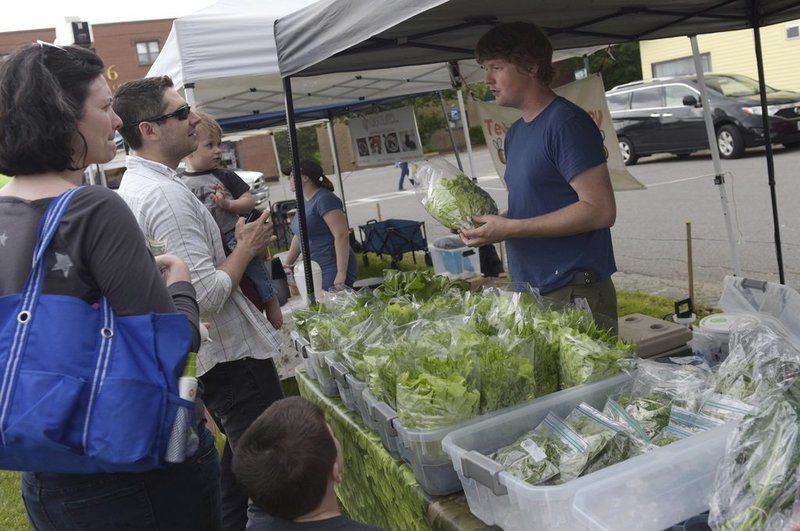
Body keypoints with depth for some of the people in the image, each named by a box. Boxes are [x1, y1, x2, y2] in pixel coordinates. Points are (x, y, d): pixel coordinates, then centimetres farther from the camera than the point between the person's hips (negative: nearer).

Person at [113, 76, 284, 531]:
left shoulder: (136, 185, 10)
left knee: (240, 458, 25)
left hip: (200, 356, 11)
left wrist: (235, 243, 7)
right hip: (232, 355, -11)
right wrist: (246, 247, -13)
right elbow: (206, 296, -28)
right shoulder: (166, 193, -23)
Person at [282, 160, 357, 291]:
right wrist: (287, 264, 20)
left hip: (333, 269, -8)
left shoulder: (324, 199, -15)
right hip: (316, 269, 9)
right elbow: (298, 235, 24)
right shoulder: (305, 201, 13)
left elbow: (342, 235, -21)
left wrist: (341, 274, -24)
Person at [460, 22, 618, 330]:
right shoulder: (515, 133, 15)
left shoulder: (566, 122, -13)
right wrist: (488, 219, 1)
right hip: (531, 293, 8)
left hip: (574, 293, -8)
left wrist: (510, 228, -19)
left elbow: (600, 210, -19)